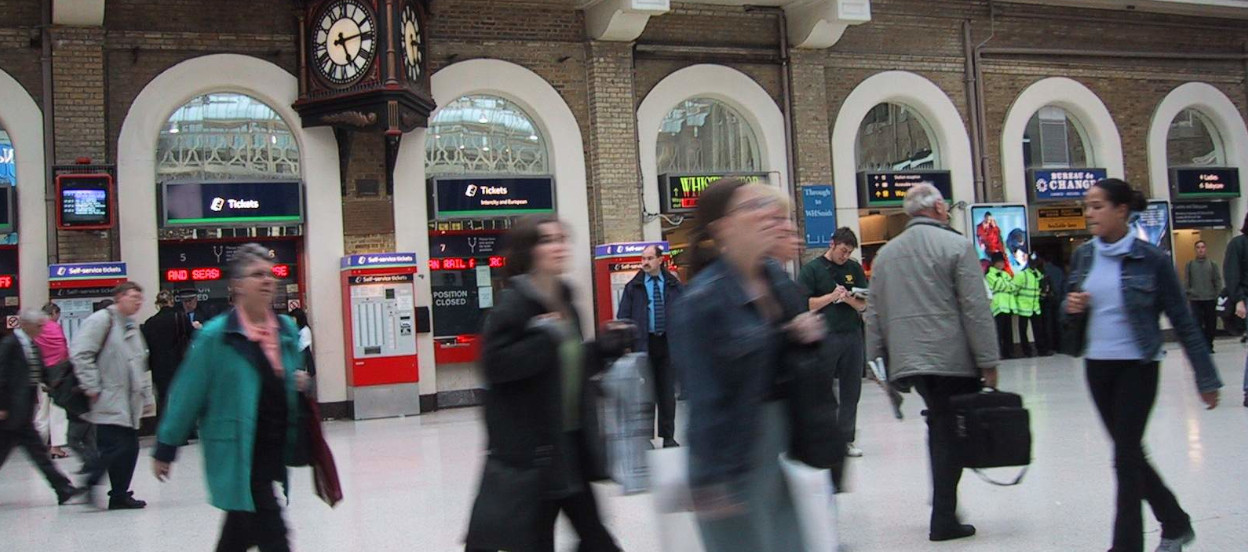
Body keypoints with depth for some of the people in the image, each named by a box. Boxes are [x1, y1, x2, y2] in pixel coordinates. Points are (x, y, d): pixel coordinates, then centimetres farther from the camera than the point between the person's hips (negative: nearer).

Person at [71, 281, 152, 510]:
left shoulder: (132, 327, 20)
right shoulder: (102, 320, -8)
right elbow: (80, 353, -16)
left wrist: (145, 394, 20)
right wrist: (92, 388, -16)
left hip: (129, 403, 8)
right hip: (109, 403, -8)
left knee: (130, 449, 7)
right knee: (116, 448, -13)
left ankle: (120, 495, 15)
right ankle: (90, 481, 5)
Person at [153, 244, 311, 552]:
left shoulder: (288, 330, 7)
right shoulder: (215, 336, -10)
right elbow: (188, 395, -5)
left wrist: (300, 382, -1)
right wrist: (165, 449, 0)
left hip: (275, 450, 6)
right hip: (237, 454, -6)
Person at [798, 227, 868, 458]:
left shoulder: (855, 268, 12)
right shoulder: (811, 269, 0)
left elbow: (864, 304, 12)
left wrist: (849, 299, -9)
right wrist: (831, 297, -11)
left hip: (852, 335, 4)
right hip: (824, 337, -4)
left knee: (851, 391, 6)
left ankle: (846, 440, 15)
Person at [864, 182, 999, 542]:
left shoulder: (885, 253, 12)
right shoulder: (956, 246, -5)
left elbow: (874, 314, 13)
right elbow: (976, 309, -9)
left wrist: (881, 360, 18)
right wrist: (988, 362, -6)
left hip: (907, 362, 5)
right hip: (953, 360, -5)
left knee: (940, 429, 17)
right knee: (951, 435, 1)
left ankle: (944, 509, 18)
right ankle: (943, 519, 4)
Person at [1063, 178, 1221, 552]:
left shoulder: (1151, 259, -10)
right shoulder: (1083, 256, 4)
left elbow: (1182, 320, -6)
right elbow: (1071, 321, 13)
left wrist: (1206, 378, -4)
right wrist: (1072, 308, -11)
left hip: (1137, 367, -6)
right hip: (1097, 366, 6)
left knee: (1126, 455, -5)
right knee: (1129, 452, 15)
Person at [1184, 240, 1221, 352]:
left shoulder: (1212, 264, 5)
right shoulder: (1190, 264, 6)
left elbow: (1218, 282, 4)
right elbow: (1187, 282, 6)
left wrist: (1217, 296, -3)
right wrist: (1188, 294, -2)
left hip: (1210, 299, 1)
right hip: (1195, 300, -1)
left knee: (1211, 324, 5)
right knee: (1197, 323, -5)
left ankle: (1209, 346, 15)